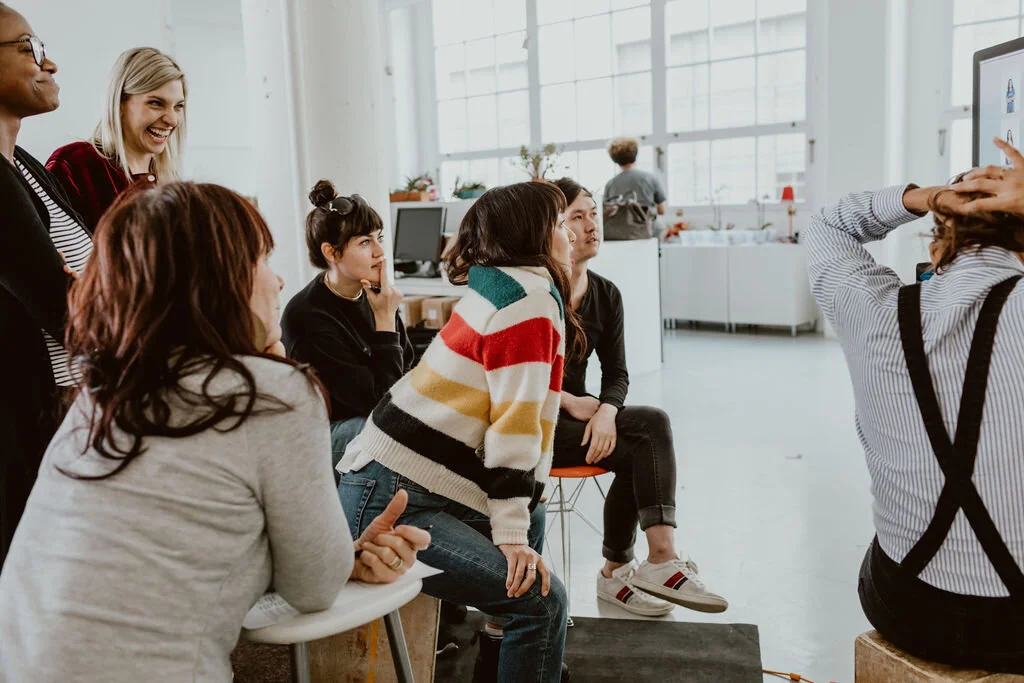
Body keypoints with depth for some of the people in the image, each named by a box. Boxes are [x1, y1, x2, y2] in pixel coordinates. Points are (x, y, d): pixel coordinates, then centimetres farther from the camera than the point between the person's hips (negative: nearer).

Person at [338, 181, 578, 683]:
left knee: (533, 514, 26)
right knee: (540, 600, -14)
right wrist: (510, 534, -16)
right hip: (390, 506, -11)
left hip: (391, 480, 11)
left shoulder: (498, 286, 14)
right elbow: (514, 423, -17)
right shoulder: (531, 302, -12)